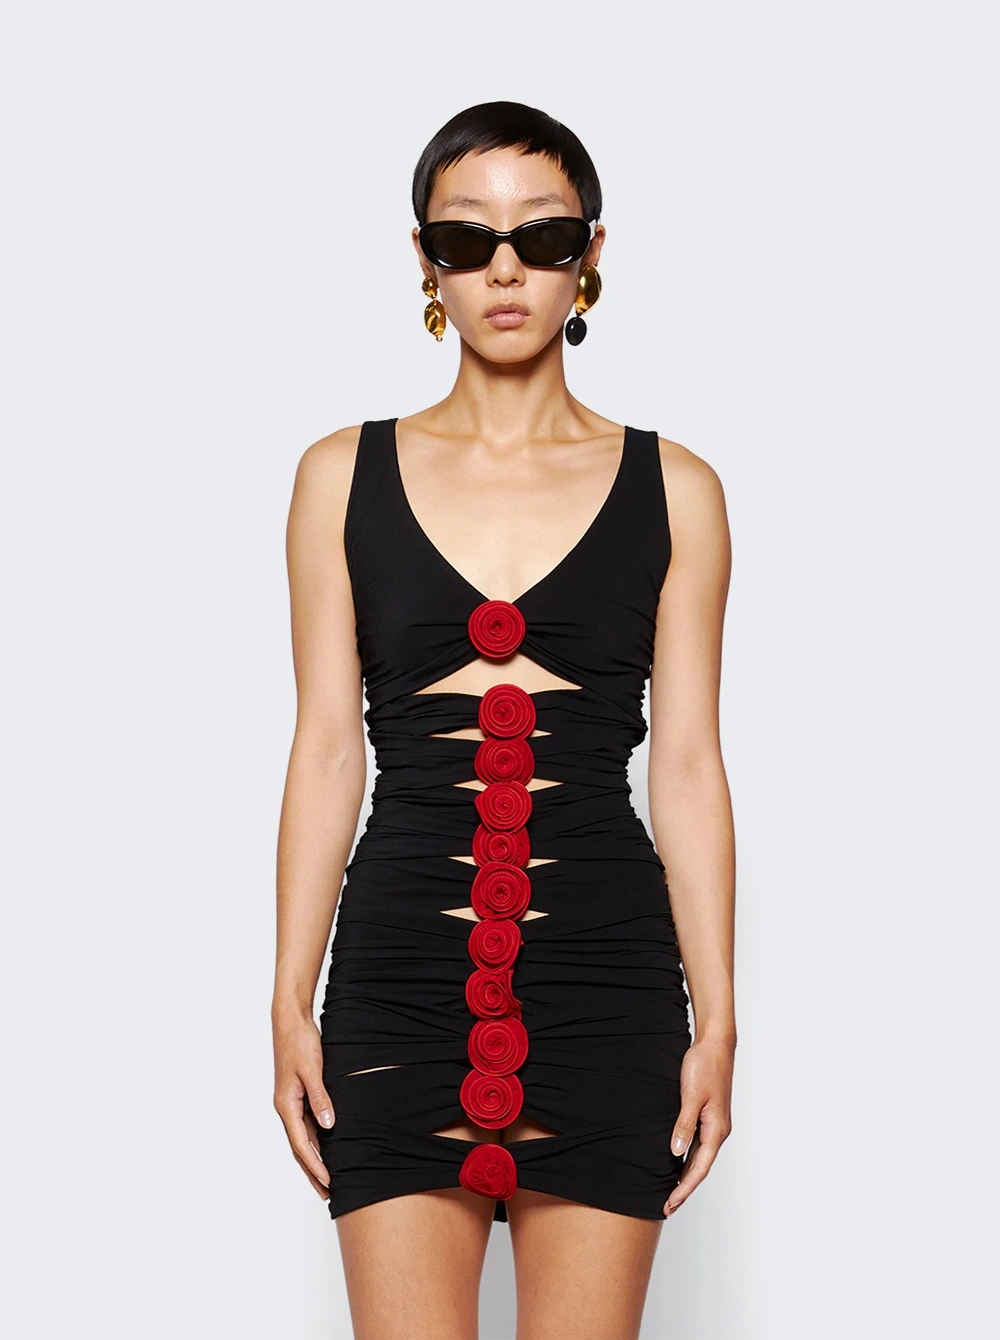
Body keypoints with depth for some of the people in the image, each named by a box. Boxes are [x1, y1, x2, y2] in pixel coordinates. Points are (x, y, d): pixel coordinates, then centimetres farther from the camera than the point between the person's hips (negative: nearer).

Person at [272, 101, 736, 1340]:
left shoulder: (672, 490, 6)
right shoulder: (346, 476, 8)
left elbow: (687, 766, 4)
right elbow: (326, 747, 6)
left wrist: (717, 1022, 0)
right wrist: (291, 1004, 1)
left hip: (606, 975, 0)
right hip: (400, 968, 0)